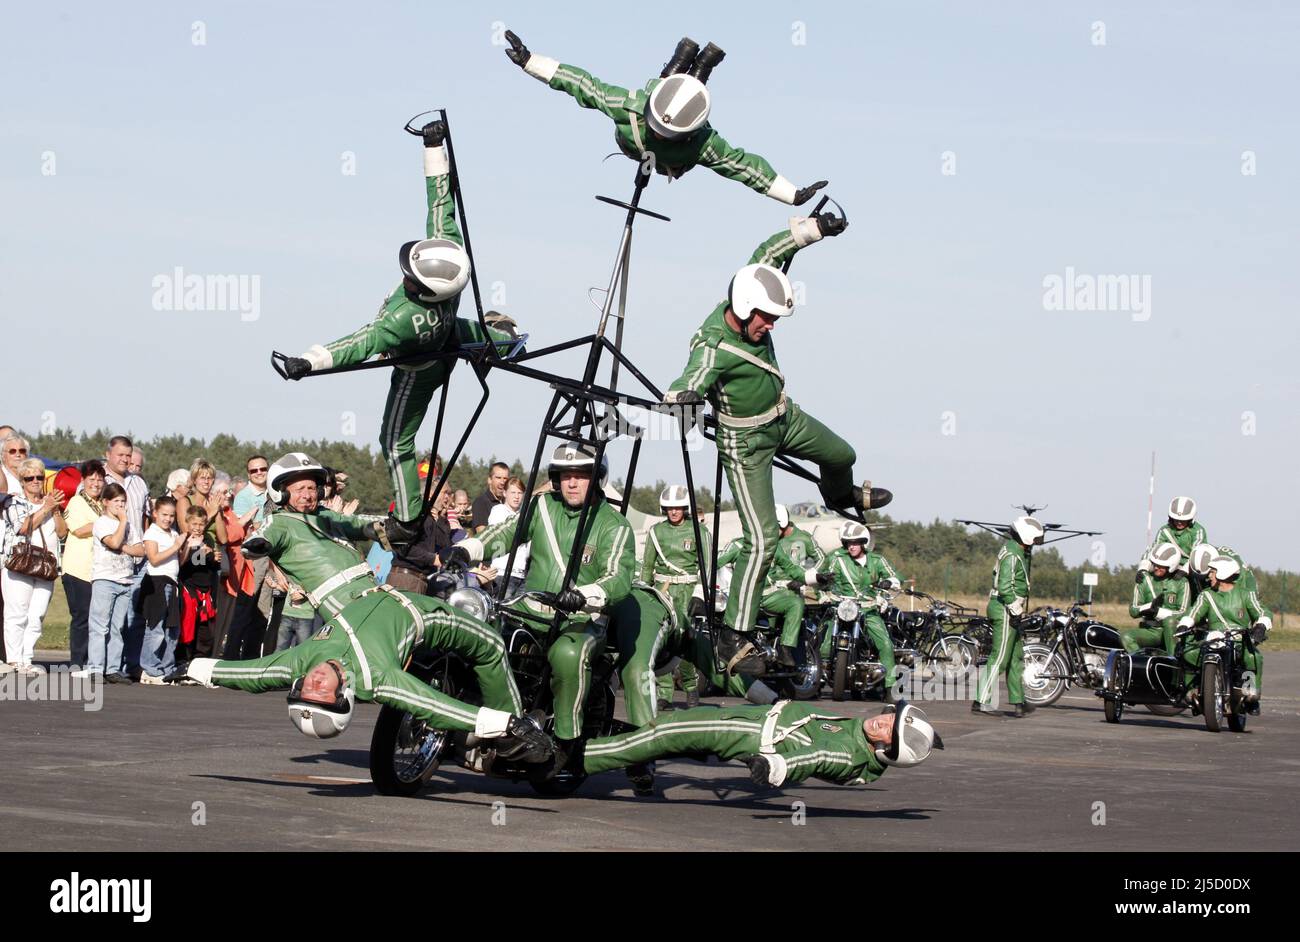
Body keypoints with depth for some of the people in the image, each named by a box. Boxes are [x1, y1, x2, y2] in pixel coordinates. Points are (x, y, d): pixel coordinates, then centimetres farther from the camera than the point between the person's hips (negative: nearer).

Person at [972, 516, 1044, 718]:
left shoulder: (1019, 552, 18)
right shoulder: (1011, 554, -15)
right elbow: (1005, 586, -24)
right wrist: (1015, 611, -23)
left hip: (1011, 610, 11)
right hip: (1005, 610, -11)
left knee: (1016, 657, 12)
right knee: (1000, 657, -11)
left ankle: (1018, 702, 16)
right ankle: (981, 701, -12)